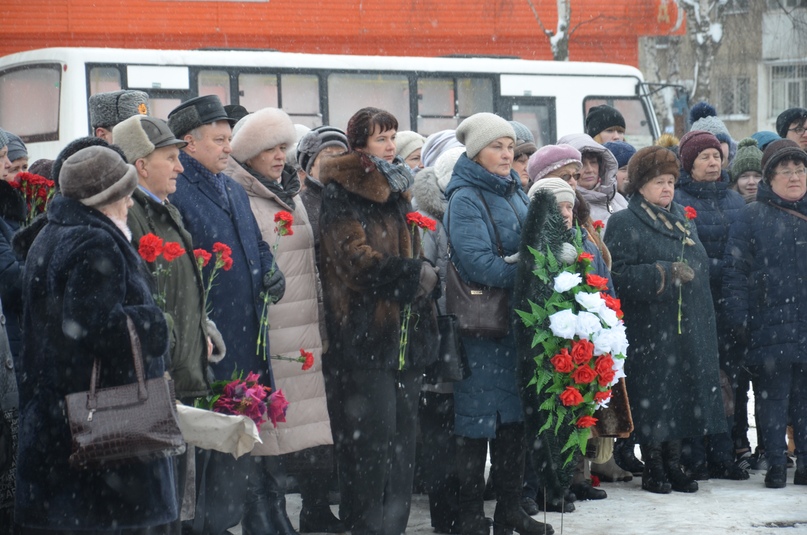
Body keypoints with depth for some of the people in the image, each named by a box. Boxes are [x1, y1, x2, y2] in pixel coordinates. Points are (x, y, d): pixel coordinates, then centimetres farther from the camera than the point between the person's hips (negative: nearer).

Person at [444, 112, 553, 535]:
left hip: (516, 321, 8)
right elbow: (478, 263, -20)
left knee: (514, 416, 12)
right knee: (477, 420, -3)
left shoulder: (515, 193, 15)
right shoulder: (466, 198, -10)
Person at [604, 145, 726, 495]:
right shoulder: (624, 224, -4)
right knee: (652, 396, -3)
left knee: (683, 394, 7)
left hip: (688, 328, 6)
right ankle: (652, 468, 8)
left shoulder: (683, 219, 17)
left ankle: (673, 463, 17)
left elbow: (701, 264, 25)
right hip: (647, 328, -6)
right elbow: (617, 275, -14)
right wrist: (664, 273, -18)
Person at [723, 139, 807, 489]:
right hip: (771, 326, -3)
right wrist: (740, 319, -8)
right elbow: (735, 272, -1)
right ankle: (776, 465, 9)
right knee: (773, 399, 2)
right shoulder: (752, 217, 2)